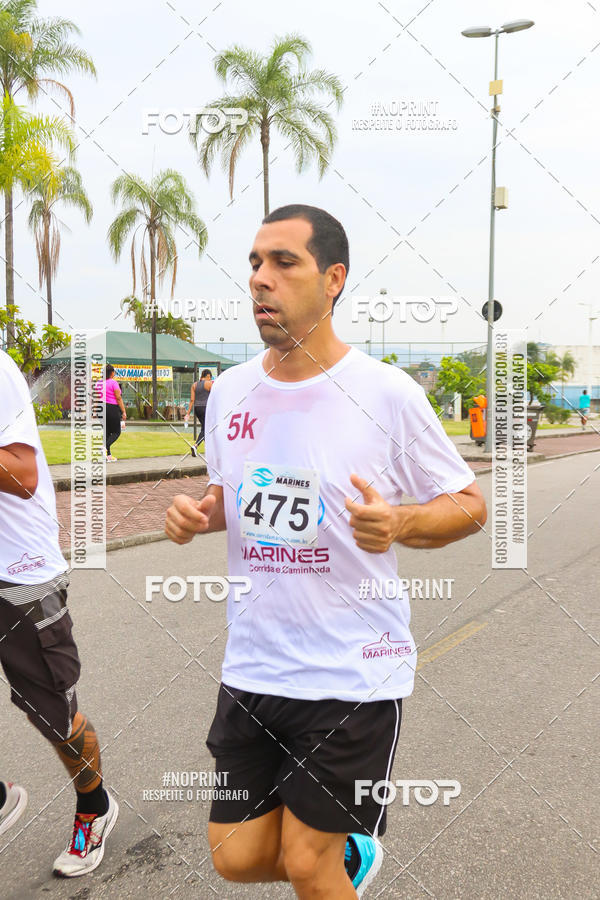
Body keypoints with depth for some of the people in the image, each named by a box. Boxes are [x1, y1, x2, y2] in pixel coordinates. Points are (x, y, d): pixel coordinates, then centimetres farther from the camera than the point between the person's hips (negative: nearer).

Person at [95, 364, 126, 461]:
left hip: (100, 409, 6)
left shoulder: (98, 383, 9)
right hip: (112, 408, -6)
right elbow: (119, 398, -12)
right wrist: (123, 412, -9)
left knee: (106, 432, 12)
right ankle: (105, 448, -19)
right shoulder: (113, 382, -9)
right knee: (116, 432, 3)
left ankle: (109, 455, 11)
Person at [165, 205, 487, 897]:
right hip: (251, 665, 5)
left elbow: (469, 504, -5)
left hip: (355, 672, -5)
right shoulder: (230, 389, 3)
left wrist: (399, 523, -25)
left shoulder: (387, 393, -13)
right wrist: (198, 515, -4)